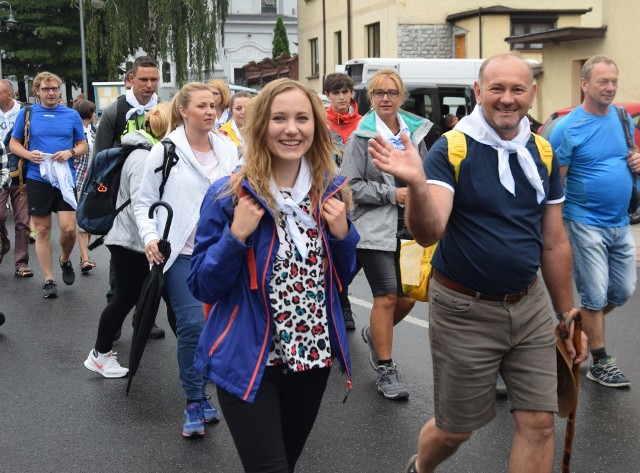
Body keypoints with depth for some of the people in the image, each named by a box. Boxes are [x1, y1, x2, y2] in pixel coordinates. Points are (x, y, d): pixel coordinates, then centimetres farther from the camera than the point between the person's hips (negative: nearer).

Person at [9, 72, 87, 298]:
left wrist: (70, 153, -11)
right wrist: (29, 154, -13)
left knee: (69, 228, -8)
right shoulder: (27, 114, 3)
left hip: (65, 178, 0)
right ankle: (48, 280, 14)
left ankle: (65, 260, 24)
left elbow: (83, 145, 11)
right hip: (37, 179, 0)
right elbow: (14, 143, 8)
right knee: (42, 231, 5)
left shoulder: (72, 115, 5)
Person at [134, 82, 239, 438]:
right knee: (193, 324, -13)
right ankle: (195, 403, 2)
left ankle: (199, 396, 25)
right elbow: (144, 202, 2)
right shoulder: (166, 151, -4)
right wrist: (150, 237, -11)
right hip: (182, 253, -4)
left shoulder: (229, 150, 6)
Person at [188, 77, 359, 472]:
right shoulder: (229, 195, -12)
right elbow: (204, 288, -10)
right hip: (248, 361, -4)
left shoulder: (331, 190, 0)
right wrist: (235, 235, -24)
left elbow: (343, 278, 9)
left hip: (313, 357, 5)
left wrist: (342, 233, -9)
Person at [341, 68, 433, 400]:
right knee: (387, 297, -6)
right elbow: (351, 185, -8)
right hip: (375, 228, -5)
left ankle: (375, 335, 39)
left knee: (408, 297, 8)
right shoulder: (361, 137, -5)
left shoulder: (415, 131, 9)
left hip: (408, 227, 5)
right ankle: (385, 370, 7)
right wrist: (392, 194, -13)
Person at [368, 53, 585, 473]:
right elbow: (428, 234, -27)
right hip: (465, 311, -4)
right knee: (455, 429, 10)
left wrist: (567, 313, 12)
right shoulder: (451, 150, -14)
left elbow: (554, 243, 9)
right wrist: (417, 185, -46)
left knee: (539, 423, 5)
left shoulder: (543, 155, 2)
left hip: (529, 306, 5)